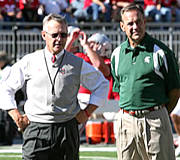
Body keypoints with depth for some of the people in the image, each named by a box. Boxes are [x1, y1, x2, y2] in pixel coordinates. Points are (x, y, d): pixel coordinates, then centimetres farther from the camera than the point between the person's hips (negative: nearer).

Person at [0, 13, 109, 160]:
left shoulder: (77, 64, 6)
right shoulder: (29, 62, 6)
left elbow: (101, 85, 19)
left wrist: (87, 113, 9)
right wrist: (17, 116, 4)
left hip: (67, 130, 1)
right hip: (36, 130, -1)